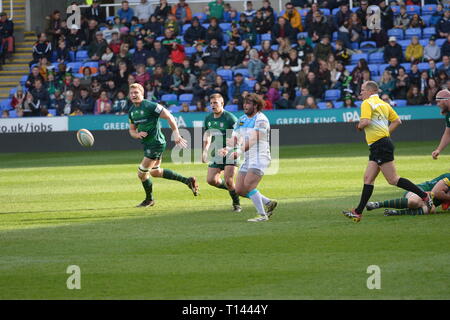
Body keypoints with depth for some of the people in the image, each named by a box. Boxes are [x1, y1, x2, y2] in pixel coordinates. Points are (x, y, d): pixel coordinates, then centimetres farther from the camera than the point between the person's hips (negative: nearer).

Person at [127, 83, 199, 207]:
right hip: (147, 144, 10)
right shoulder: (132, 111, 8)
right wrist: (137, 134, -7)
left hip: (156, 143, -10)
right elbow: (132, 129, 17)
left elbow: (169, 117, -16)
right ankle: (187, 180, 28)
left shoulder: (150, 106, -17)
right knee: (155, 172, 20)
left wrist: (176, 134, -20)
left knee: (142, 173, -5)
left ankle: (149, 199, 18)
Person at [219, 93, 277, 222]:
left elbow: (253, 139, -23)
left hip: (260, 157, -9)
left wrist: (239, 152, -33)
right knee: (239, 190, 4)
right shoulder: (242, 119, 14)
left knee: (248, 186, -22)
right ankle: (269, 203, 17)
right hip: (247, 159, 9)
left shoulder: (261, 119, -12)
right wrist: (227, 149, -10)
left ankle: (262, 215, -12)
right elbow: (235, 138, 10)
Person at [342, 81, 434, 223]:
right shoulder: (383, 104, 18)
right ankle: (358, 212, 4)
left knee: (393, 180, -9)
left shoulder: (367, 103, -8)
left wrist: (359, 126, -2)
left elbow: (365, 121, -23)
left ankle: (424, 195, -8)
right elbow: (397, 121, 19)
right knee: (368, 179, 6)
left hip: (380, 145, -10)